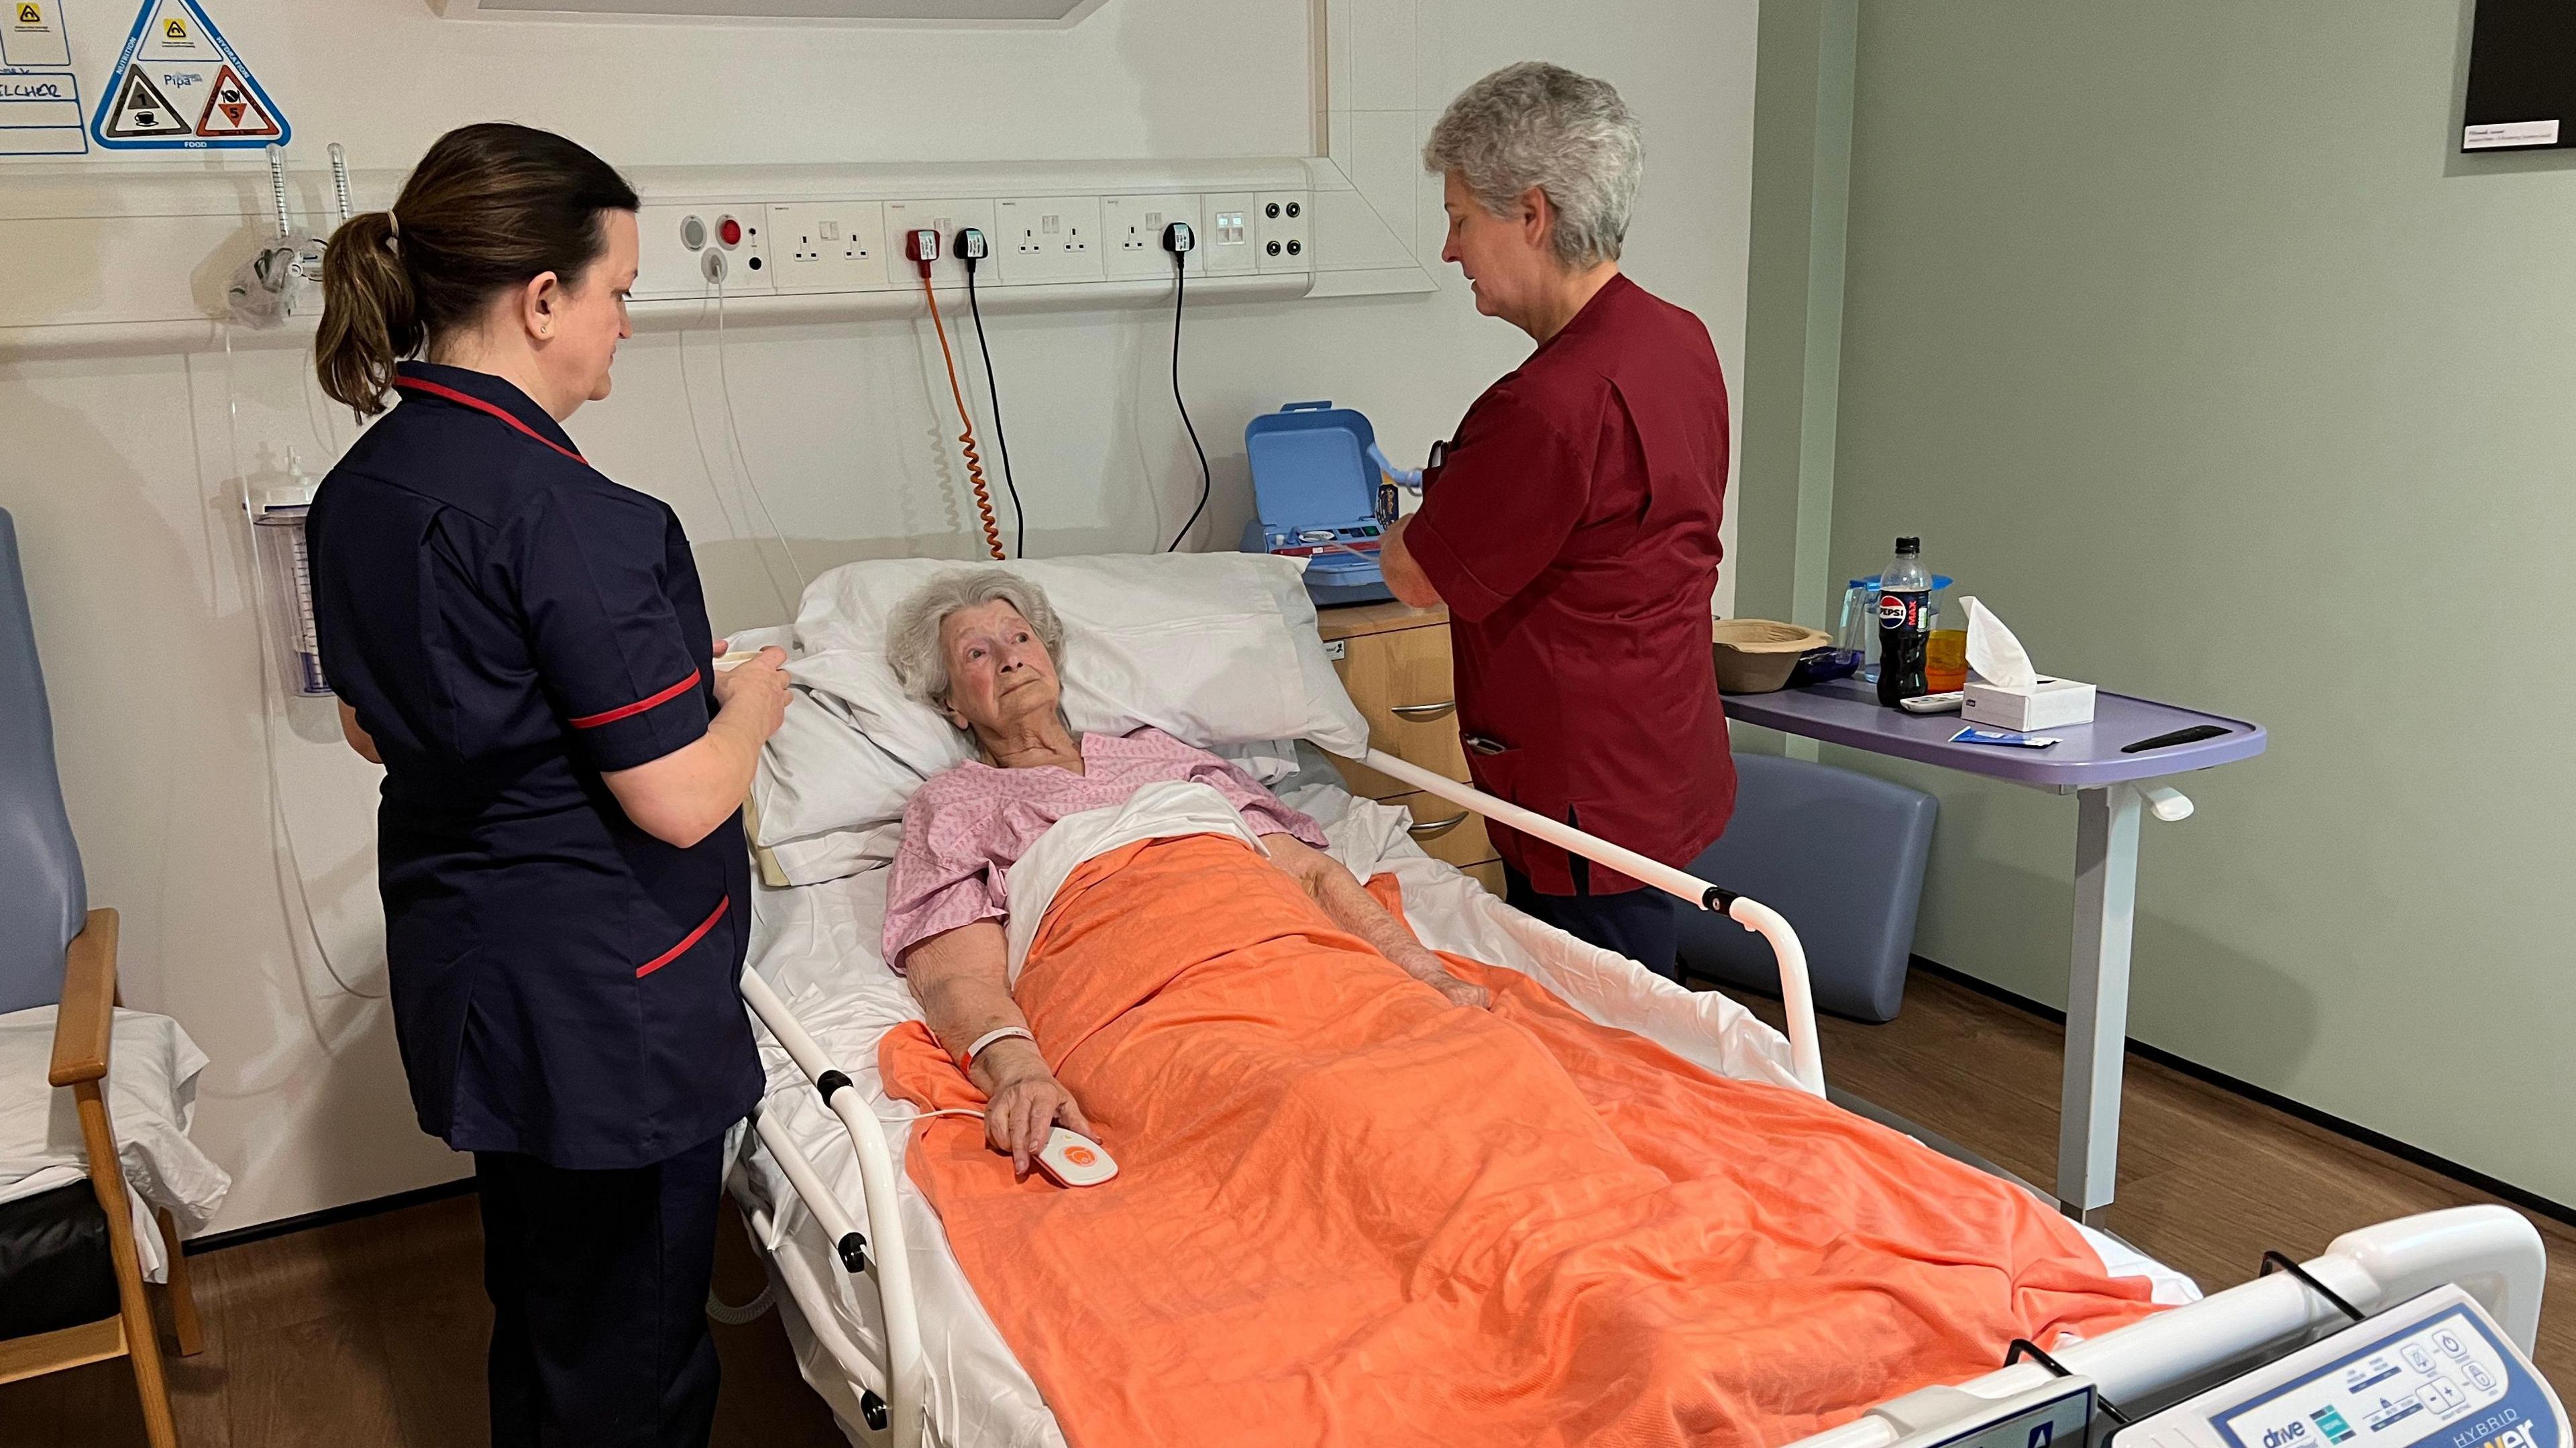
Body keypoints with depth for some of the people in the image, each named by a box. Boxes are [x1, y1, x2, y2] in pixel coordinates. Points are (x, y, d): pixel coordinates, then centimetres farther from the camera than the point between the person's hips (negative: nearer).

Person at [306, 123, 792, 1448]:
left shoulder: (356, 490, 1)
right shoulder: (567, 515, -26)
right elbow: (680, 802, -24)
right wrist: (751, 699, -4)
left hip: (458, 960, 9)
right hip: (604, 995, -9)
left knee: (532, 1297, 27)